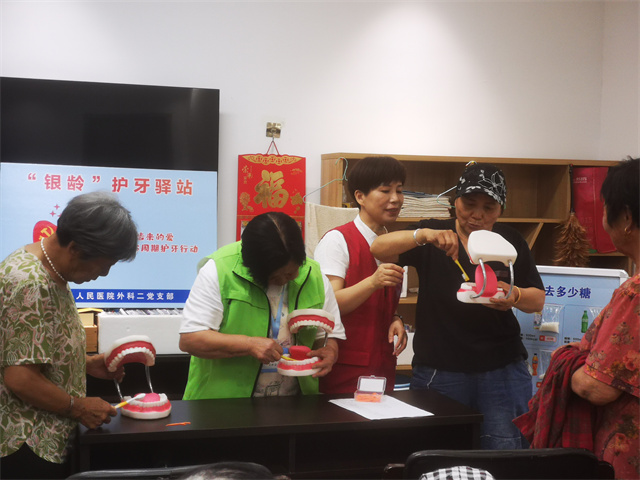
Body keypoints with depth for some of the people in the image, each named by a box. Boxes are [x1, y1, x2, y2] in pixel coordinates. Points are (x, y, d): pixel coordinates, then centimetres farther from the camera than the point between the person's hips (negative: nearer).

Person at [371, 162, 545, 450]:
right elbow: (379, 250, -11)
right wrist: (424, 235, -28)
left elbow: (538, 299, 9)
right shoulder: (433, 237, 3)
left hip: (502, 371, 1)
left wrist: (515, 296, -14)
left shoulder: (510, 241, 9)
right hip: (438, 370, -1)